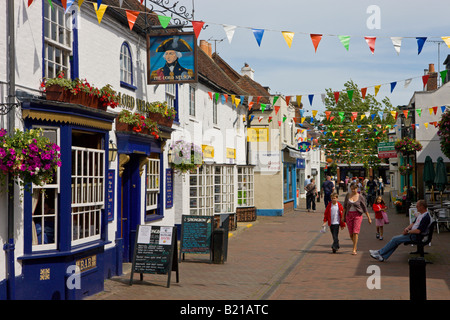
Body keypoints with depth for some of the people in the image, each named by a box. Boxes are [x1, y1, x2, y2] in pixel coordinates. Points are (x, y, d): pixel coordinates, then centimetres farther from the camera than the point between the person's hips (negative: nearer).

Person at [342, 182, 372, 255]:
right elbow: (345, 206, 9)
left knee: (355, 232, -13)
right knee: (351, 233, 5)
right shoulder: (348, 195, 3)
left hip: (357, 215, -3)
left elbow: (365, 208, 0)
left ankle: (354, 250, -10)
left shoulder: (360, 197, -5)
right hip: (349, 215, 3)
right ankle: (355, 245, 32)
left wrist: (369, 217, 2)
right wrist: (343, 216, 6)